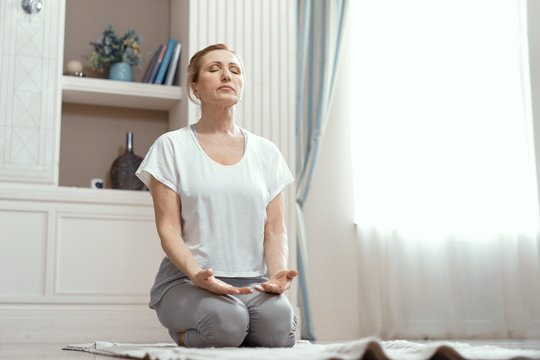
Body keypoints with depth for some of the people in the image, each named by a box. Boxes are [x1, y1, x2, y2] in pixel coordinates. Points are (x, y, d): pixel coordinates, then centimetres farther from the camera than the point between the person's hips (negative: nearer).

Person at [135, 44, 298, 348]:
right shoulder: (172, 146, 4)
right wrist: (197, 274, -22)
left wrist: (277, 273, -11)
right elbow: (168, 228, -3)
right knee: (226, 321, -34)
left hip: (253, 282, 3)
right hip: (186, 281, -2)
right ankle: (185, 336, 1)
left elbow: (275, 229, 10)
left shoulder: (266, 152, 13)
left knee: (278, 323, -30)